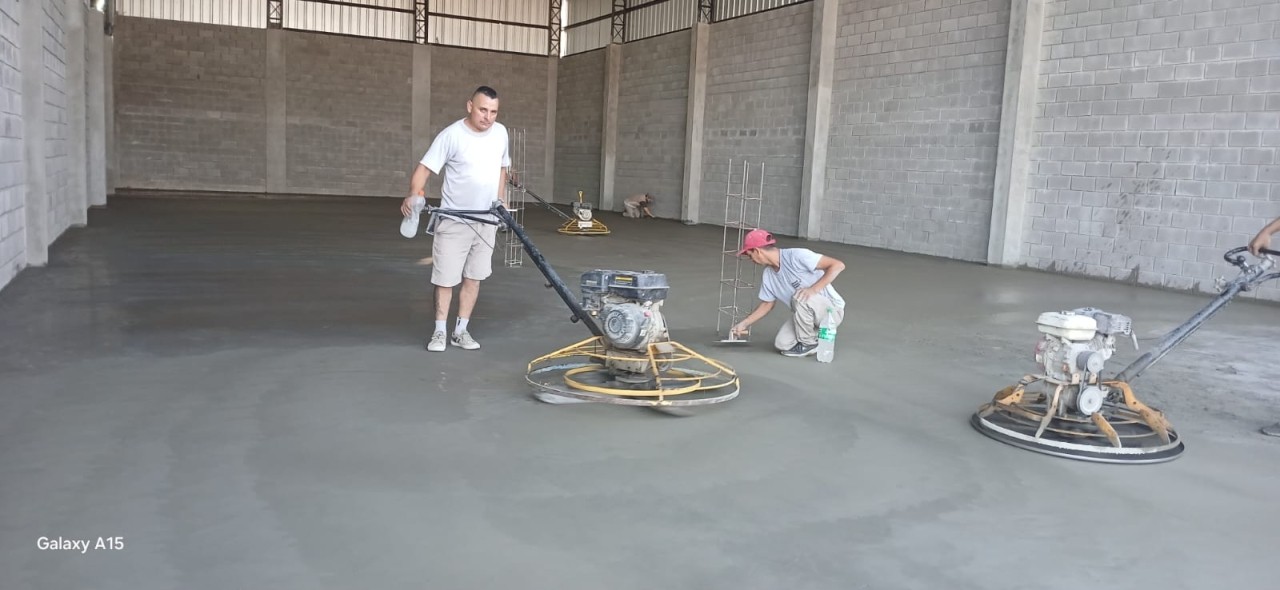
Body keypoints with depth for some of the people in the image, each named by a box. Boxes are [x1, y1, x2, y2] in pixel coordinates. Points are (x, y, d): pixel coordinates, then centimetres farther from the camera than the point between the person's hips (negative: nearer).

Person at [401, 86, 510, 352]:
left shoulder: (500, 132, 3)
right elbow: (424, 167, -19)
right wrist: (413, 195, -36)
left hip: (487, 221, 5)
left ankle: (461, 331, 19)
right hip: (454, 221, -4)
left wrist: (502, 201, 14)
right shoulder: (451, 135, -14)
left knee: (474, 277, 9)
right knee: (445, 278, 0)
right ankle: (439, 331, 14)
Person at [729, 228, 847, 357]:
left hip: (833, 310, -7)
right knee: (782, 344, -12)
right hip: (805, 314, 7)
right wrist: (744, 324, 13)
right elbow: (766, 304, 18)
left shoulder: (797, 256, -22)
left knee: (800, 297, -33)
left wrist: (813, 289, -34)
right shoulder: (768, 276, 3)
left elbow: (838, 265, -27)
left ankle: (808, 344, -11)